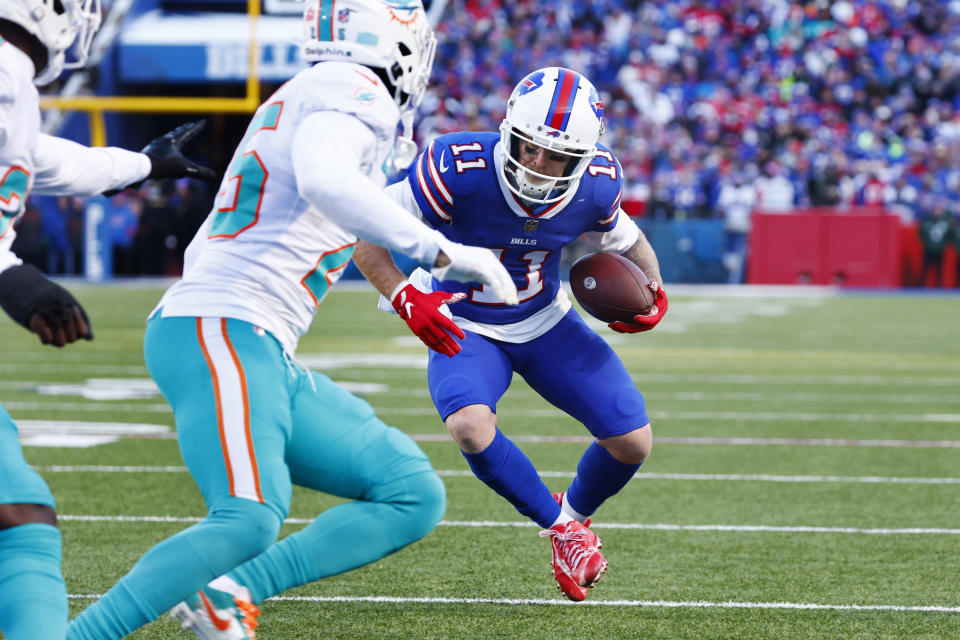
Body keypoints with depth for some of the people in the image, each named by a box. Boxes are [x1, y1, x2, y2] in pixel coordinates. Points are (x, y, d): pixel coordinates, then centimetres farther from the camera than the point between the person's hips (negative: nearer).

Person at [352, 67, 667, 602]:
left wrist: (652, 290, -14)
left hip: (547, 323, 3)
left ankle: (576, 511, 31)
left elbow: (627, 242, 5)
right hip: (467, 330, -3)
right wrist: (405, 297, -38)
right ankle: (561, 527, -6)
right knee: (471, 427, -32)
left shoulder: (595, 186, -18)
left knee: (632, 442, -5)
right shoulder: (462, 169, -31)